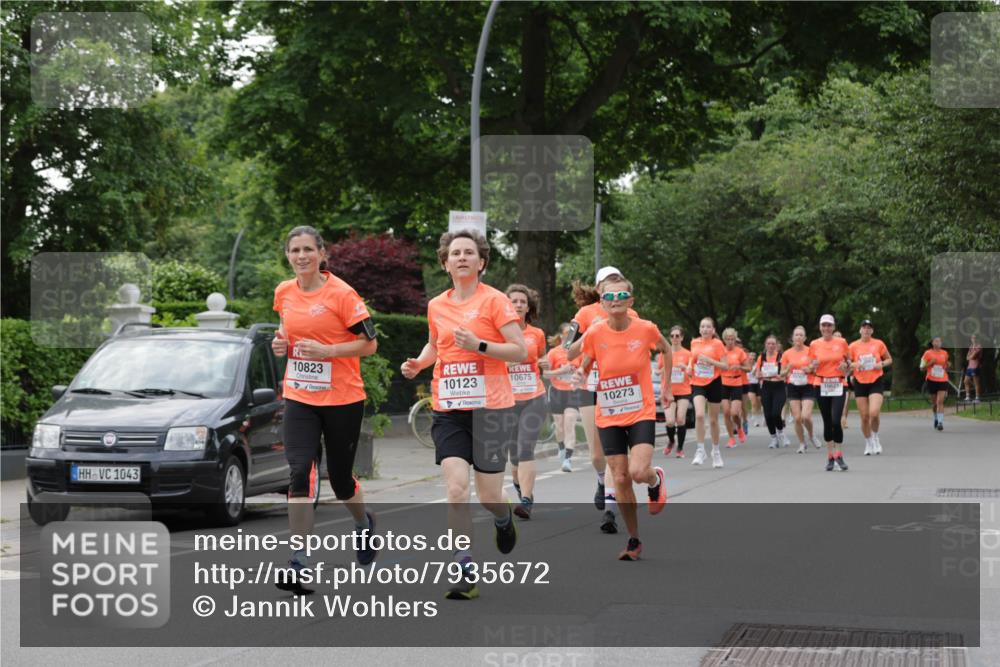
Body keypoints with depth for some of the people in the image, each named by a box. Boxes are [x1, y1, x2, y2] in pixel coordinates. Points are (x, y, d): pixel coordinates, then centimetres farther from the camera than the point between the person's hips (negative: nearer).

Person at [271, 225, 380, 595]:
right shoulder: (284, 292, 5)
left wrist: (326, 351, -22)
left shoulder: (341, 294, -12)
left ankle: (364, 522, 45)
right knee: (300, 473, -13)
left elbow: (369, 343, -10)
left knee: (340, 478, 10)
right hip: (299, 399, 3)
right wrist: (282, 343, 2)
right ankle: (299, 562, -15)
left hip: (342, 399, -3)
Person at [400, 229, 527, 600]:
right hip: (449, 409, 3)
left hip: (490, 407, -3)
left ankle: (504, 519, 41)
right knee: (456, 488, -13)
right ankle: (465, 570, -9)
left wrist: (479, 345, -20)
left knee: (489, 495, 3)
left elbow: (521, 351, -9)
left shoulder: (494, 300, -5)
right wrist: (418, 364, 8)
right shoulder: (436, 306, 9)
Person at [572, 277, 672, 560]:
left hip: (642, 413, -2)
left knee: (638, 472, -19)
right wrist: (580, 374, -16)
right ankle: (634, 540, 18)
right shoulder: (595, 334, -8)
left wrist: (666, 387, 13)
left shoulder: (646, 329, -9)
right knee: (620, 479, 3)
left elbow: (665, 350, 11)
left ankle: (655, 479, 19)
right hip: (608, 417, 2)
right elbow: (585, 365, 7)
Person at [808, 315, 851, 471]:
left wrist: (846, 365, -8)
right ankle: (830, 456, 13)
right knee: (827, 422, 4)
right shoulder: (814, 344, 4)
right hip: (821, 386, 1)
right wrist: (814, 366, -12)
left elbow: (849, 360, 14)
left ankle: (839, 455, -5)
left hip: (838, 385, -1)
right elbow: (811, 368, 10)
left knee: (836, 421, -15)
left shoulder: (841, 342, 2)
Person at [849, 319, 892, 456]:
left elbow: (889, 359, 11)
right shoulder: (853, 346, 0)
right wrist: (853, 365, -14)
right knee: (864, 416, 2)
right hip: (860, 383, 1)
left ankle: (875, 437, 9)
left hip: (876, 382, -1)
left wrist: (882, 364, -9)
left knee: (874, 413, -19)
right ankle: (868, 443, 21)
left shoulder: (879, 344, 0)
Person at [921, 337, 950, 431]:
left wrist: (948, 365, -2)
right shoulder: (928, 353, 0)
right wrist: (931, 363, -14)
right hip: (932, 380, 0)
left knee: (940, 402, -14)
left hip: (943, 380, 0)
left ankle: (940, 422, -20)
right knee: (934, 402, 11)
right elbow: (922, 368, 0)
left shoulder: (944, 353, 8)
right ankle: (936, 419, 35)